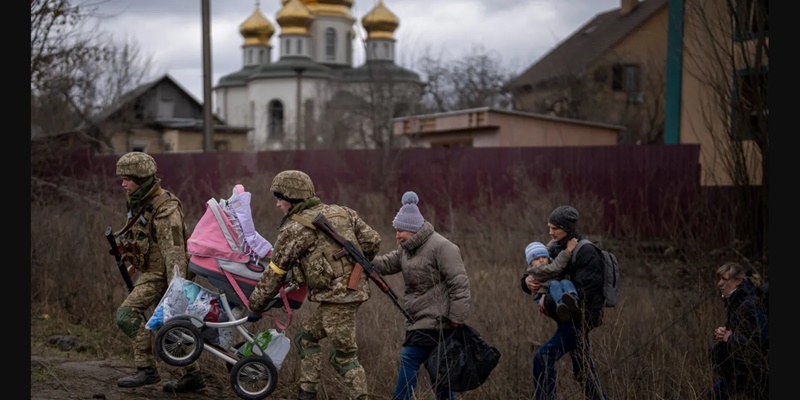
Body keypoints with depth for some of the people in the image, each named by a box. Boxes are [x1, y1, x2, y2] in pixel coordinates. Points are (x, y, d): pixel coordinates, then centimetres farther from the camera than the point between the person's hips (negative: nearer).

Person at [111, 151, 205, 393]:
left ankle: (146, 369, -12)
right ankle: (193, 375, 20)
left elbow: (174, 250, -26)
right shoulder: (140, 203, 8)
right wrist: (134, 264, 26)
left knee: (127, 314, -18)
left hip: (161, 274, -10)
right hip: (149, 272, 10)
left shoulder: (165, 209, -21)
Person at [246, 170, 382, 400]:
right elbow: (372, 241, 11)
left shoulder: (293, 229, -5)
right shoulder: (342, 213, 13)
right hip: (355, 289, 8)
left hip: (336, 296, -8)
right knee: (306, 338, 18)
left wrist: (255, 307, 12)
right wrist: (356, 266, 28)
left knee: (343, 356, -1)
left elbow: (274, 274, 1)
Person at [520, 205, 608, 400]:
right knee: (583, 370, 17)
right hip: (569, 317, 9)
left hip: (581, 317, -9)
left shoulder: (586, 253, -17)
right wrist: (528, 280, -14)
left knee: (544, 357, -20)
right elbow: (541, 274, 10)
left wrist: (549, 303, -26)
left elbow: (581, 291, -25)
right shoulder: (557, 249, 8)